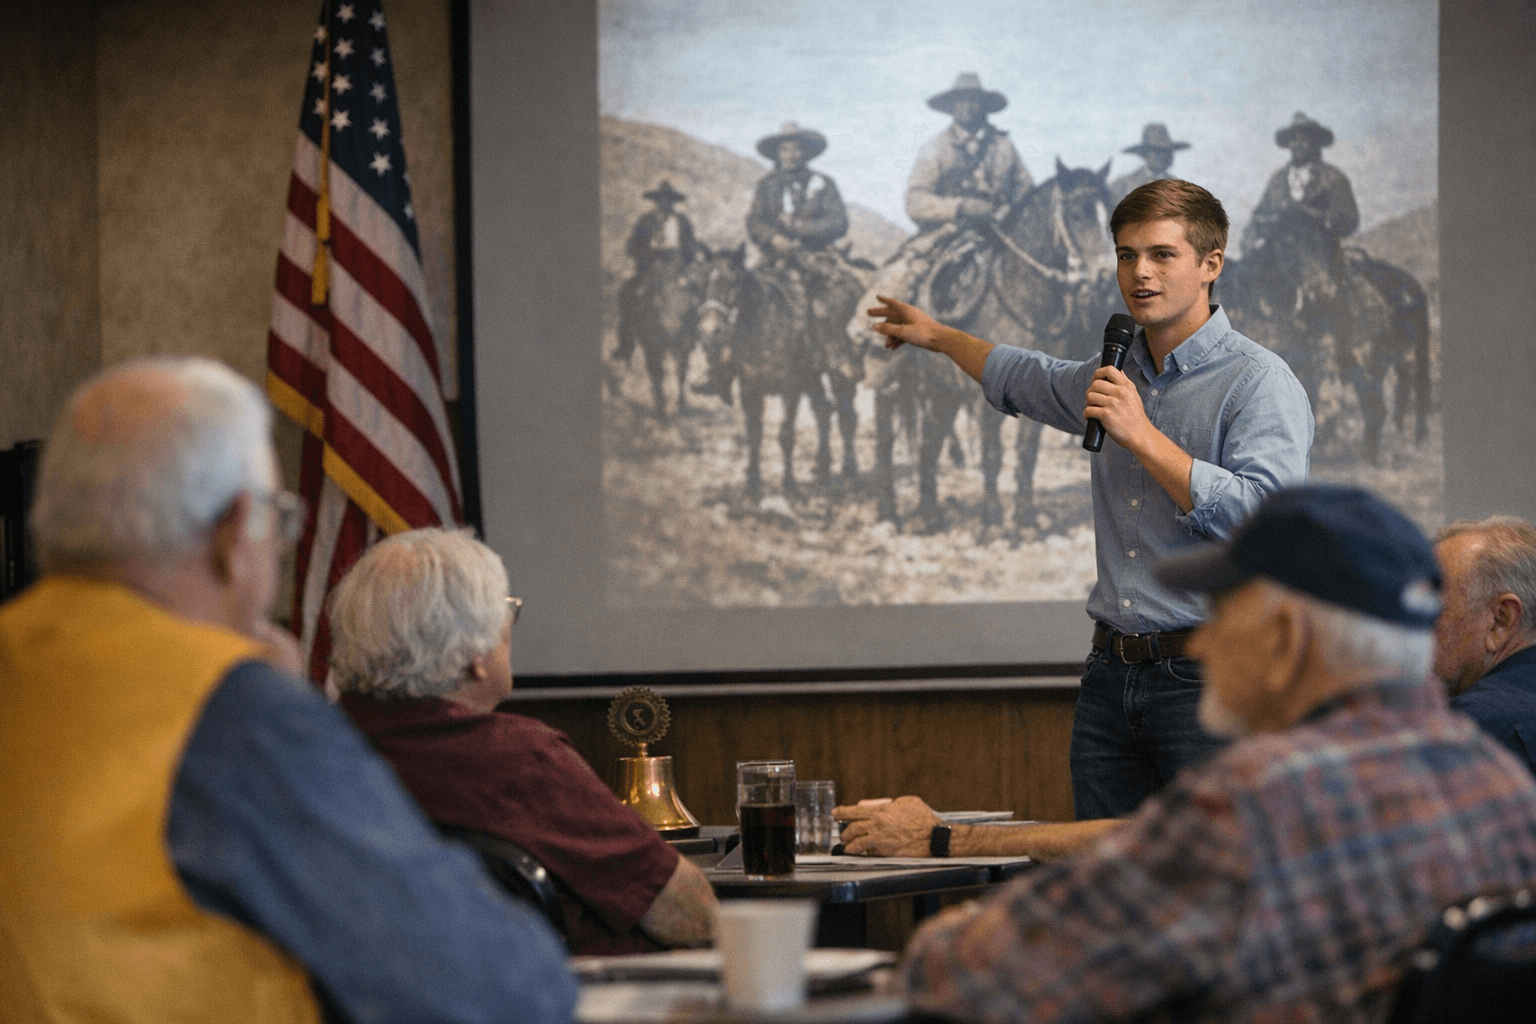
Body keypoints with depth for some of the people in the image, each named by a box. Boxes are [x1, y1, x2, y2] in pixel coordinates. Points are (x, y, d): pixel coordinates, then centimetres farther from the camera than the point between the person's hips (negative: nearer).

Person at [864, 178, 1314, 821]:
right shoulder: (1118, 375, 17)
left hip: (1202, 678, -7)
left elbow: (1260, 517, -20)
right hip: (1110, 673, 7)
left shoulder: (1260, 382, -7)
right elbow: (1028, 381, 40)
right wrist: (938, 336, 52)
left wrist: (1142, 436, -17)